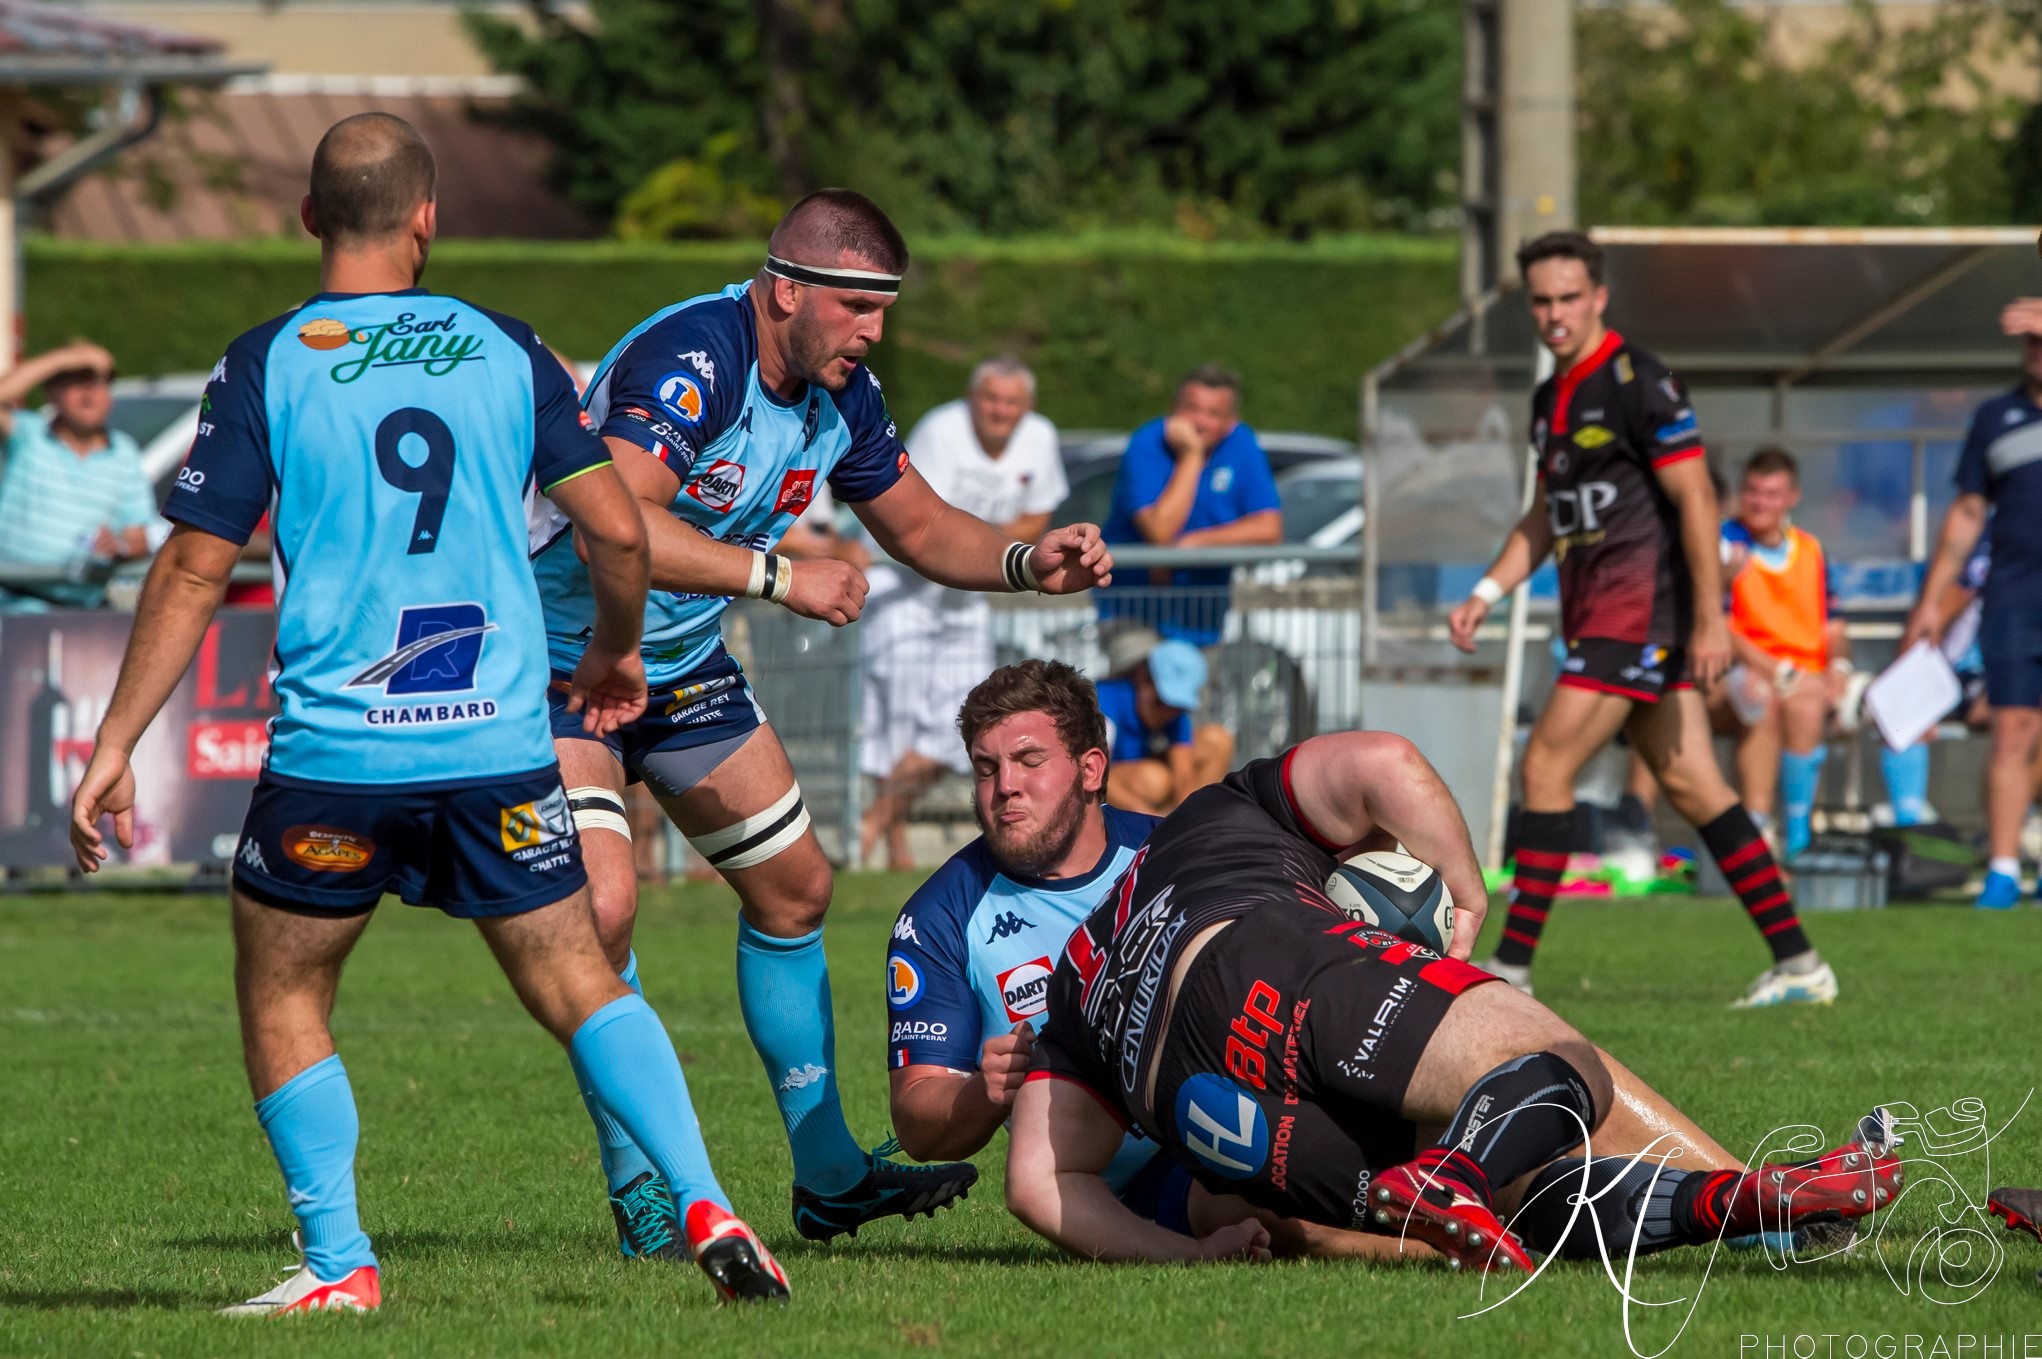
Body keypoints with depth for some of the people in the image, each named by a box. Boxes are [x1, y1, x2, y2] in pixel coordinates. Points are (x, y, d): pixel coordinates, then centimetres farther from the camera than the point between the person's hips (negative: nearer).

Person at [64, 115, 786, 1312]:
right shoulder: (505, 349, 4)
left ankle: (340, 1268, 6)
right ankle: (706, 1208, -2)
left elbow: (194, 572, -4)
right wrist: (616, 654, 23)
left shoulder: (265, 365, -3)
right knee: (580, 982, 12)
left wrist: (114, 748, 1)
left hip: (334, 753, -2)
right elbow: (618, 530, 3)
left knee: (283, 1000, 14)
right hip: (500, 745, 2)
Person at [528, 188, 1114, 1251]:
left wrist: (1029, 563, -8)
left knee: (793, 887, 12)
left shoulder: (841, 395, -3)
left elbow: (920, 529, 11)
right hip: (557, 662, -9)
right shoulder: (687, 360, -30)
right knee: (601, 905, -23)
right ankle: (639, 1191, -9)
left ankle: (826, 1178, 23)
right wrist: (779, 577, -44)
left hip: (683, 664, 9)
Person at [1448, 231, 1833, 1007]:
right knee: (1692, 787, 7)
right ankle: (1797, 963, 8)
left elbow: (1696, 499, -16)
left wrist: (1710, 619, -21)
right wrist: (1486, 594, 14)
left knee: (1547, 765, -11)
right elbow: (1546, 517, 26)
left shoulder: (1637, 383, -12)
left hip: (1641, 607, -9)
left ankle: (1512, 966, -9)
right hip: (1598, 615, 9)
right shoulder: (1551, 399, 16)